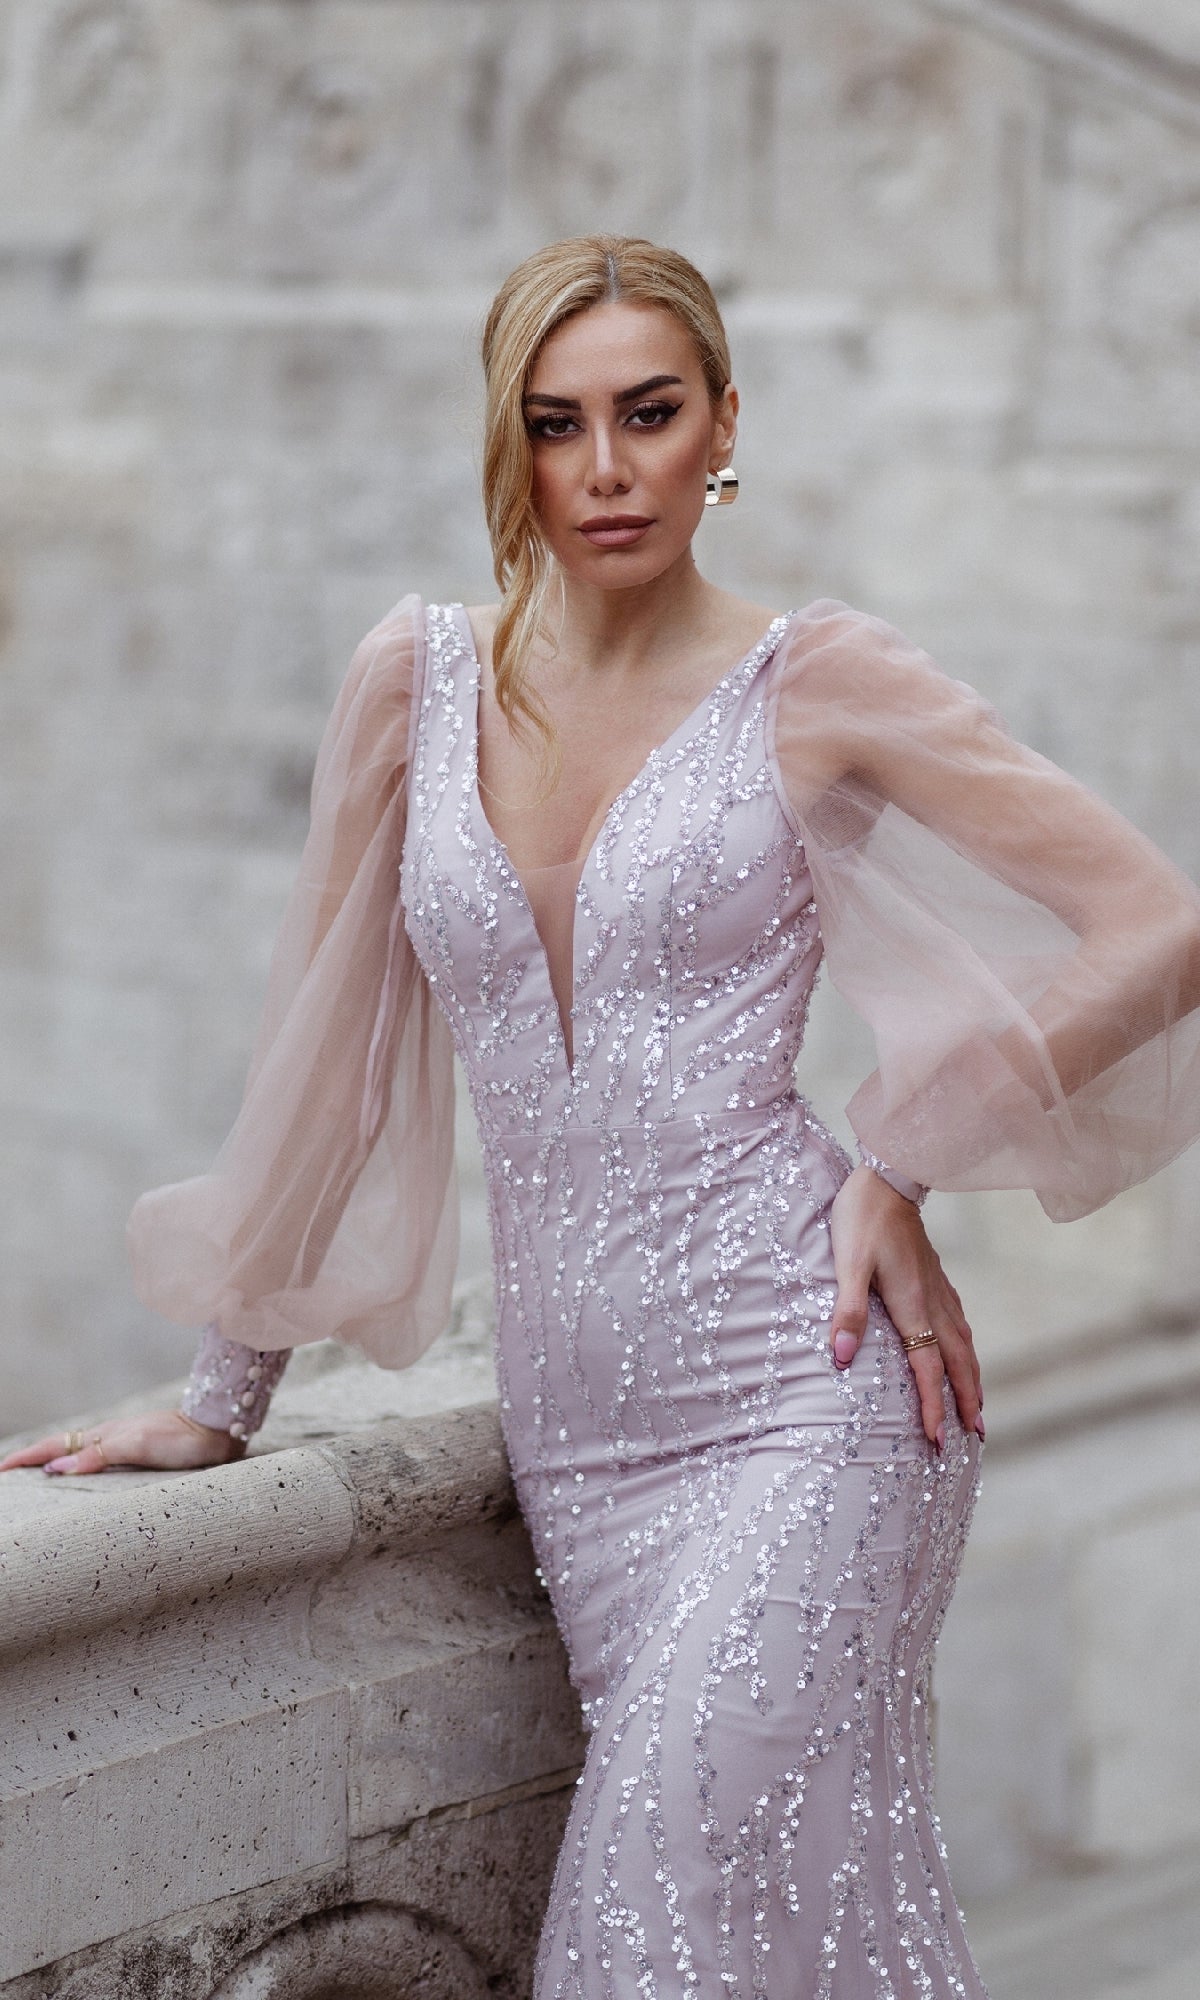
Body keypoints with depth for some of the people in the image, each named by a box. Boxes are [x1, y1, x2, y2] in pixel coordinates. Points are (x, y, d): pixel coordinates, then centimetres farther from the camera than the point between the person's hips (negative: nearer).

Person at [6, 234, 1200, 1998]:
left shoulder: (817, 686, -2)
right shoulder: (416, 679, 8)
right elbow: (326, 1046, 15)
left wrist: (899, 1162, -4)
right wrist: (223, 1395, 16)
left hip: (804, 1402, -4)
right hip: (571, 1426, 4)